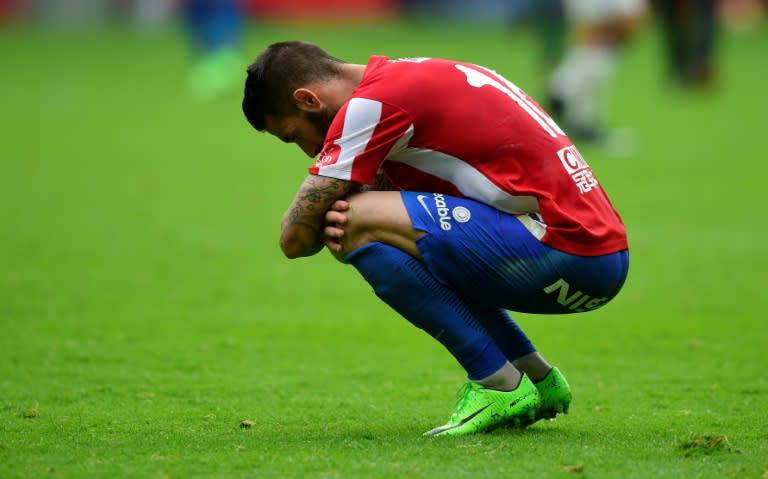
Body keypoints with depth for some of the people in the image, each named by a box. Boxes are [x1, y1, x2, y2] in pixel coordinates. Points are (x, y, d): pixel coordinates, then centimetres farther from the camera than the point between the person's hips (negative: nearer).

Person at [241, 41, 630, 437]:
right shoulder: (410, 77, 19)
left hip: (570, 249, -10)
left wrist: (343, 222, 15)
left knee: (361, 225, -16)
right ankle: (538, 379, 21)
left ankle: (500, 387, -7)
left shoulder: (371, 102, -11)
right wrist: (337, 220, -3)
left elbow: (295, 238, -8)